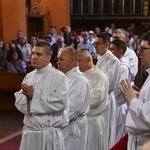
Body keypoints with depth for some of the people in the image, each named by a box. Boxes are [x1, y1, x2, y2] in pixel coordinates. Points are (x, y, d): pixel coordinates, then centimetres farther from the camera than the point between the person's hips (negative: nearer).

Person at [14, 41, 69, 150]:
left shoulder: (59, 77, -9)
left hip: (50, 133, -5)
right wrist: (27, 96, -15)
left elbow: (60, 102, -19)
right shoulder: (29, 76, 10)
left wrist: (35, 95, -16)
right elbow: (19, 101, 6)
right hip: (29, 132, 5)